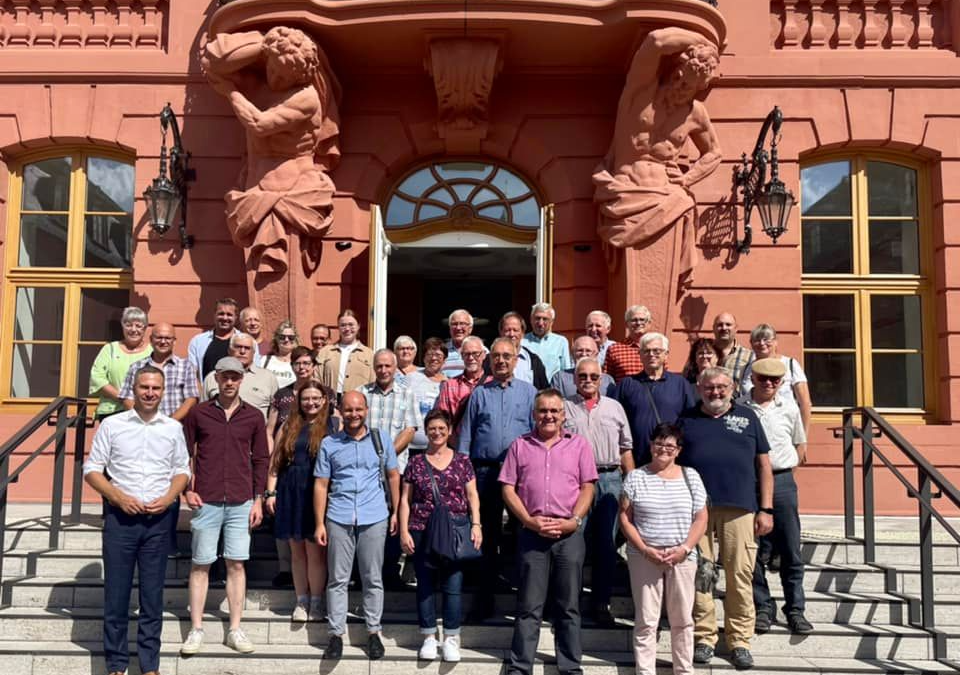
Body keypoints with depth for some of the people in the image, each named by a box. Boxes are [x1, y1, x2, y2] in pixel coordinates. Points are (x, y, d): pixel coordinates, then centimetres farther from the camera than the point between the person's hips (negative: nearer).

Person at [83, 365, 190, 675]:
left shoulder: (173, 428, 5)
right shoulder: (112, 425, 0)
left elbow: (182, 470, 11)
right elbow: (92, 469, 2)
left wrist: (168, 498, -6)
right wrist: (119, 498, -11)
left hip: (159, 519, 1)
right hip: (120, 516, -1)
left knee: (153, 594, 6)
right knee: (116, 592, 4)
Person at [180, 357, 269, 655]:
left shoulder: (254, 416, 5)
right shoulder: (198, 413, 3)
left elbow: (261, 459, 8)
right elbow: (184, 454, 7)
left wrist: (258, 499, 4)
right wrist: (187, 490, -3)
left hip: (241, 502, 1)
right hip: (206, 501, -1)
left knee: (236, 564, 4)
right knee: (201, 564, 4)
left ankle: (235, 630, 12)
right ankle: (196, 629, 13)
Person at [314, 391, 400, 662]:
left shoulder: (380, 438, 6)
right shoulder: (329, 444, 4)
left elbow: (393, 475, 11)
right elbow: (321, 484, 4)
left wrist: (396, 512, 7)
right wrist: (319, 523, 0)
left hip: (374, 518, 0)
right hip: (339, 519, 0)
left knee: (373, 579, 8)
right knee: (338, 579, 5)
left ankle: (373, 632, 20)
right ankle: (336, 633, 16)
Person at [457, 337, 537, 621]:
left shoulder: (528, 392, 8)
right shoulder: (479, 393, 10)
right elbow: (465, 435, 10)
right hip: (484, 471, 1)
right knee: (487, 535, 6)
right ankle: (485, 596, 14)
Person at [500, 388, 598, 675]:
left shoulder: (579, 444, 7)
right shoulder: (520, 445, 8)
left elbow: (587, 488, 4)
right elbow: (508, 489, 4)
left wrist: (573, 521, -9)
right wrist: (529, 520, -8)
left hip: (569, 534, 0)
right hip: (532, 534, 0)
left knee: (569, 605, 8)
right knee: (529, 605, 5)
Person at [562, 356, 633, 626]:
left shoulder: (614, 407, 15)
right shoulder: (564, 407, 6)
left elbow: (625, 449, 16)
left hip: (610, 479, 2)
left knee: (606, 543, 4)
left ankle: (601, 602, 14)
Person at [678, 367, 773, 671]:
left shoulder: (747, 417, 13)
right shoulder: (687, 419, 13)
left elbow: (764, 464, 12)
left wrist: (766, 509, 5)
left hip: (739, 508, 0)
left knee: (740, 575, 0)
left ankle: (739, 641, 11)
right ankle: (704, 637, 13)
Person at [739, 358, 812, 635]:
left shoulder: (789, 408, 7)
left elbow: (800, 445, 17)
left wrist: (781, 468, 8)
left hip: (782, 481, 1)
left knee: (791, 550, 4)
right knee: (755, 551, 5)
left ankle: (795, 610, 13)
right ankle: (762, 608, 16)